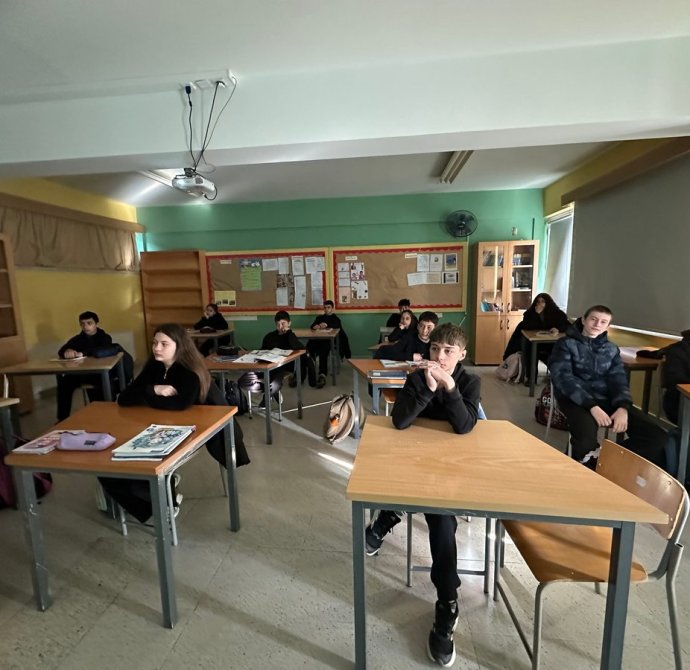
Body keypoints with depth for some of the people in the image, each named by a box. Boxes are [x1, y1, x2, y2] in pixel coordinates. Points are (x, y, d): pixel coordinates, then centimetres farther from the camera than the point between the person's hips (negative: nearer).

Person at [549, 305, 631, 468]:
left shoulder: (611, 349, 17)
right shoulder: (566, 344, 2)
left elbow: (619, 379, 8)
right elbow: (563, 378, -11)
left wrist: (623, 407, -15)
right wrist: (592, 406, -23)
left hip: (606, 399, 5)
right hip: (576, 399, -5)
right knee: (586, 435, -34)